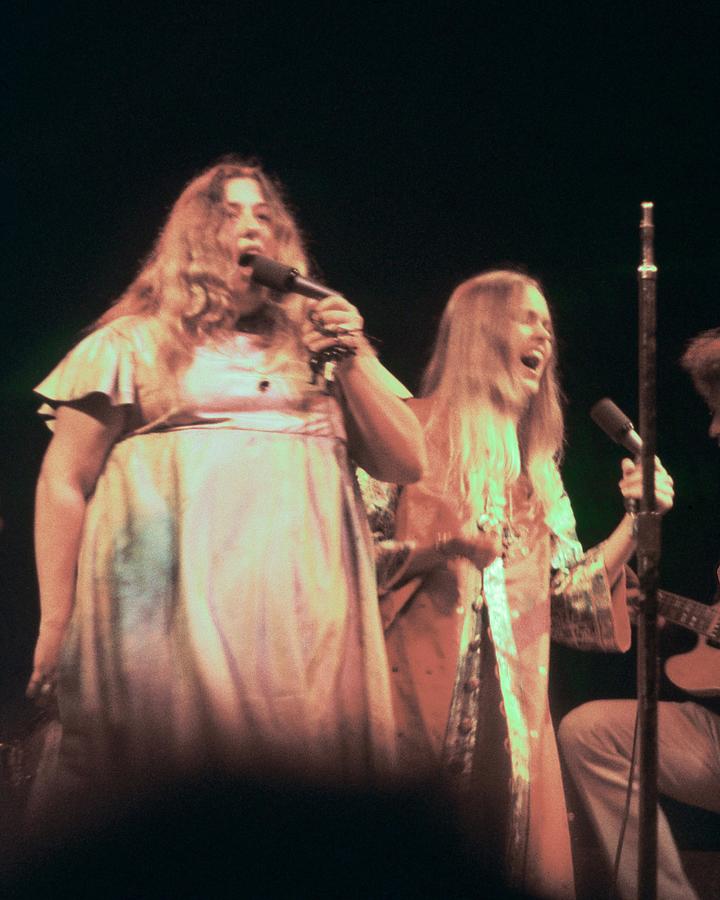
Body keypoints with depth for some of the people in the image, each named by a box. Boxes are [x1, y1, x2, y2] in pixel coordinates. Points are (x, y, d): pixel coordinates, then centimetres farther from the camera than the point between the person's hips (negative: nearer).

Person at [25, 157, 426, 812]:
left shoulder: (321, 345, 22)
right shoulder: (132, 345, 12)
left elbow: (408, 465, 16)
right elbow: (65, 482, 7)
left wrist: (351, 364, 3)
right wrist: (56, 626, -1)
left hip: (308, 622, 3)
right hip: (178, 612, -3)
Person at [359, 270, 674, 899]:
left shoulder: (538, 465, 17)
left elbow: (569, 591, 13)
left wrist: (635, 519, 3)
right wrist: (436, 549, -19)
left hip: (514, 703, 5)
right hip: (423, 693, -5)